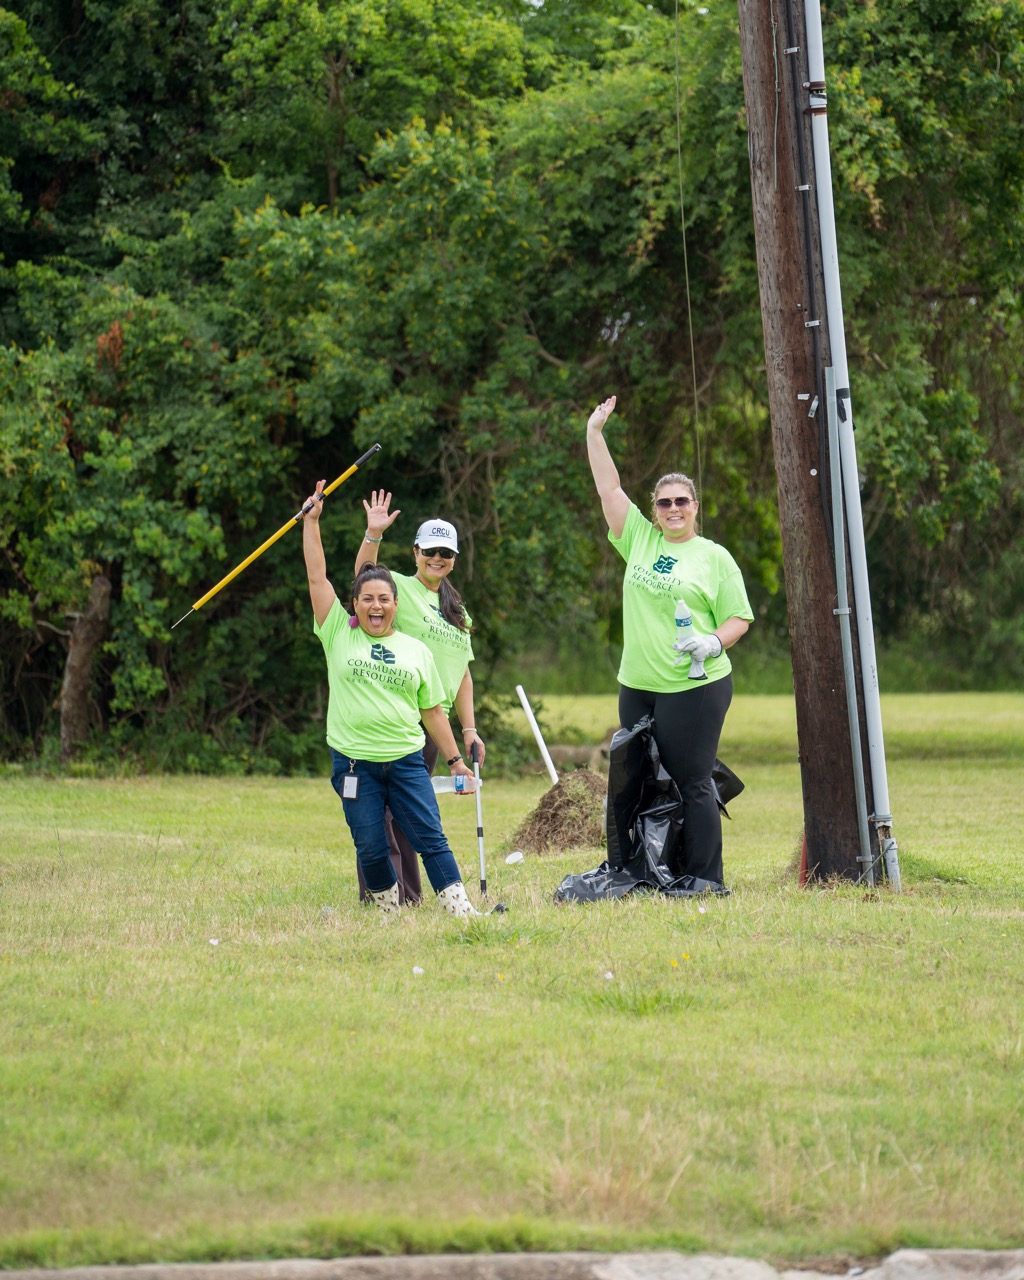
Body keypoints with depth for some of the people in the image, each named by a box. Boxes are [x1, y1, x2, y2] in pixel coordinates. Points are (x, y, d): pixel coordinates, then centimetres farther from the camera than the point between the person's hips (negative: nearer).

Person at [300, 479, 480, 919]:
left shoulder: (415, 650, 10)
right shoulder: (339, 635, 5)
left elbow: (432, 711, 14)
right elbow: (317, 577, 2)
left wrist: (455, 759, 13)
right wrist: (311, 520, -1)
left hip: (405, 760, 1)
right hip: (354, 762, -1)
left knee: (431, 837, -6)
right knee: (371, 848, 0)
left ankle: (460, 908, -6)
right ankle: (389, 912, 16)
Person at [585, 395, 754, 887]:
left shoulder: (714, 557, 1)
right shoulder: (640, 539, 12)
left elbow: (739, 618, 1)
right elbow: (609, 488, 12)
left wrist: (715, 642, -17)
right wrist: (594, 433, 8)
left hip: (695, 687, -5)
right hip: (637, 687, 5)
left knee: (692, 785, -7)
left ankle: (705, 884, -3)